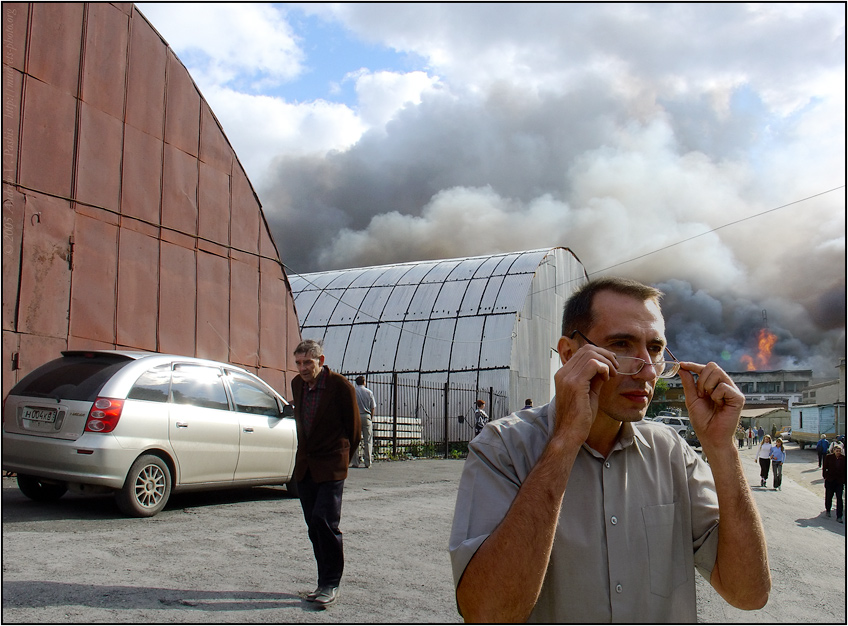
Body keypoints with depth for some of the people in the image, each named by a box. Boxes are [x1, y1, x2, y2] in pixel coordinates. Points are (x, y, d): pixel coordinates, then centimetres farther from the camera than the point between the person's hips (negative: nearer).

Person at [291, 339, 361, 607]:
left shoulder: (341, 386, -12)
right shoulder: (297, 384, 6)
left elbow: (354, 429, -2)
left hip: (330, 466, -6)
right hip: (304, 466, 6)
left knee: (324, 521, -13)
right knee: (314, 525, 8)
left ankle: (331, 584, -2)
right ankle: (325, 582, 18)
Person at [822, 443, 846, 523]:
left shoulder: (843, 458, -4)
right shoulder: (829, 457, -5)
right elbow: (824, 468, 2)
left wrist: (844, 479, 0)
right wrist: (825, 477, -2)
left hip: (839, 481, 0)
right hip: (830, 480, 0)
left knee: (839, 498, -4)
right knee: (829, 496, 13)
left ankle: (839, 516, -1)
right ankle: (827, 510, 38)